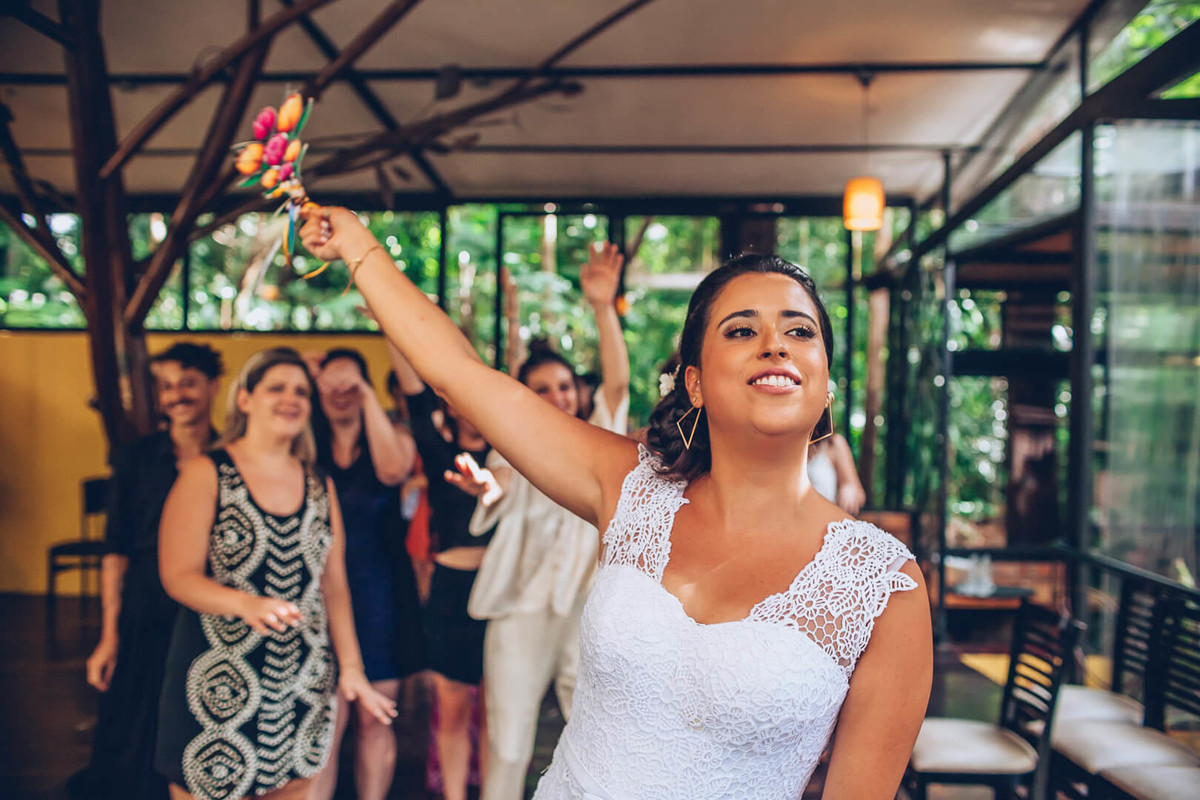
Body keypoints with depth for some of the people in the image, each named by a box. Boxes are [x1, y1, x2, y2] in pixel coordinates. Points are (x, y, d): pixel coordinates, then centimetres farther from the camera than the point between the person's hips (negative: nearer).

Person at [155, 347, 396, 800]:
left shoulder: (320, 487, 10)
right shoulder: (206, 474, -3)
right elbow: (178, 576, -10)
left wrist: (350, 667, 7)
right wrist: (246, 603, -27)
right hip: (221, 685, -4)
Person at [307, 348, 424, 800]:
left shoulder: (392, 438, 3)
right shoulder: (309, 447, 8)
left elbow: (393, 470, -19)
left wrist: (368, 397, -16)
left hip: (378, 594, 0)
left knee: (375, 719, 9)